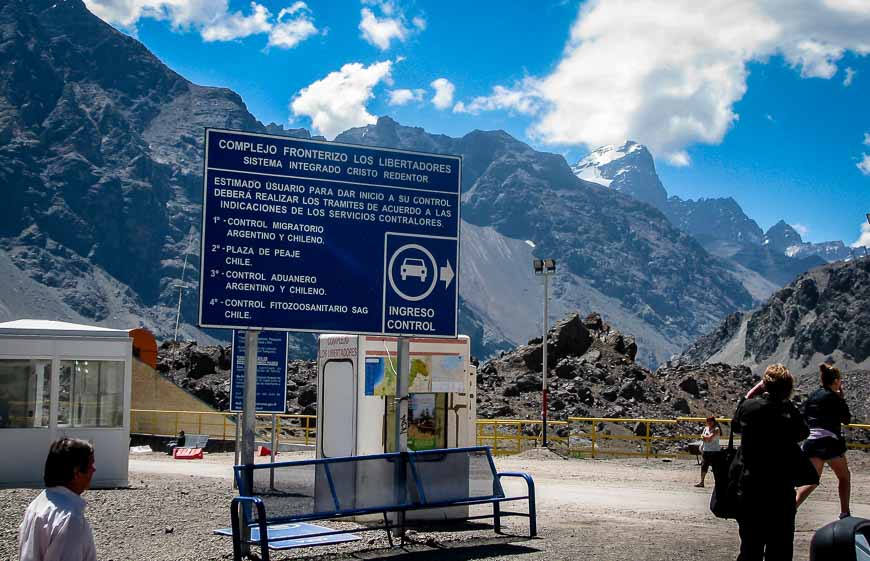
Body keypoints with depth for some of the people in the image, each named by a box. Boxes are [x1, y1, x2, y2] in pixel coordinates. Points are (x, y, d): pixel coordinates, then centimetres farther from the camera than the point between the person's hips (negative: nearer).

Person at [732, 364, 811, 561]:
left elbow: (735, 426, 13)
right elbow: (803, 433, 7)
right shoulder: (789, 410, -9)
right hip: (782, 491, -1)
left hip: (750, 490, 1)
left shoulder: (749, 406, -6)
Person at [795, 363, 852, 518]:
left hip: (811, 442, 6)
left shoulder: (814, 395, 12)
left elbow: (804, 418, 13)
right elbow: (847, 419, 2)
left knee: (812, 481, 9)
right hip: (829, 443, -6)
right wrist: (842, 399, 9)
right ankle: (845, 513, 16)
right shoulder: (834, 398, -7)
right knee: (844, 477, 16)